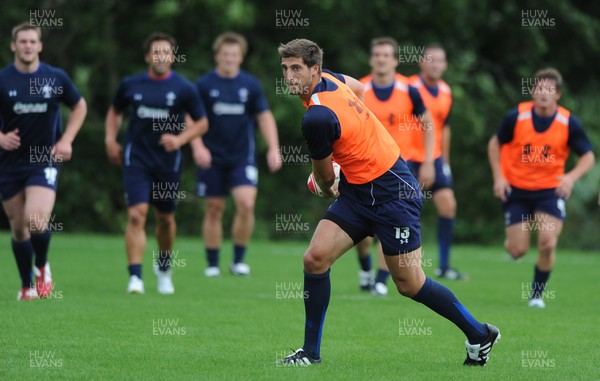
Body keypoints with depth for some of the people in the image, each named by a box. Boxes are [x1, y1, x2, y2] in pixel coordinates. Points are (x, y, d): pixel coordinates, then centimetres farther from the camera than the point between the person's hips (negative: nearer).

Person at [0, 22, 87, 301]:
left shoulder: (56, 78, -2)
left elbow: (79, 106, 14)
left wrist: (66, 140, 2)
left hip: (44, 161, -1)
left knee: (37, 221, -20)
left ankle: (41, 267, 11)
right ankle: (27, 286, 25)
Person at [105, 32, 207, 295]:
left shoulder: (184, 89, -3)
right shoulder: (130, 85, 2)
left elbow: (201, 122, 4)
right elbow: (115, 111, 19)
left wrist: (180, 139, -13)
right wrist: (111, 140, 6)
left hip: (167, 162, 0)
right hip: (136, 160, 0)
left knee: (165, 218, 12)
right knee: (136, 214, -15)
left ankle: (164, 269, 37)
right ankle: (135, 277, -16)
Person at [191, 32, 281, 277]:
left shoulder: (250, 85, 3)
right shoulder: (204, 85, -1)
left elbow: (264, 117, 7)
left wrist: (273, 148, -3)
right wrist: (198, 146, -14)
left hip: (242, 157, 0)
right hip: (212, 158, 0)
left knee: (246, 204, -16)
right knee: (214, 210, 3)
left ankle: (239, 260, -3)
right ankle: (212, 264, 14)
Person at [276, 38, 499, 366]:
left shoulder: (317, 118, -26)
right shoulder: (328, 79, -1)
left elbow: (324, 175, -9)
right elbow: (357, 87, 25)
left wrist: (327, 189, 16)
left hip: (392, 192, -9)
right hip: (356, 189, 9)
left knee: (410, 284, 0)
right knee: (315, 258, -5)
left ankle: (480, 335, 19)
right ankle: (311, 352, 2)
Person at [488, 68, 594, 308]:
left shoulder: (569, 123, -11)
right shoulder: (517, 117, -11)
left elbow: (588, 157, -2)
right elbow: (495, 144, 5)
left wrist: (572, 177, -21)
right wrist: (499, 177, -7)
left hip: (550, 190, 0)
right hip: (516, 189, 0)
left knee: (547, 243, -17)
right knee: (518, 251, -4)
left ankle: (537, 295, 5)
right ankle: (510, 240, 37)